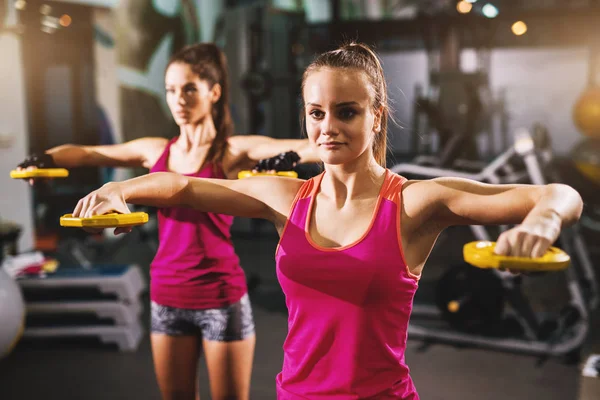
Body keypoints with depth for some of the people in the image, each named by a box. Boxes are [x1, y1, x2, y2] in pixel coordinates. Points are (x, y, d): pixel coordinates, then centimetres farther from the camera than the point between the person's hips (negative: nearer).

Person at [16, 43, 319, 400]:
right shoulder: (156, 151, 5)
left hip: (221, 297, -4)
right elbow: (85, 153, 16)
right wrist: (46, 158, -2)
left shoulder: (233, 151, -8)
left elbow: (315, 146, -18)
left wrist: (290, 156, -39)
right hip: (167, 297, 4)